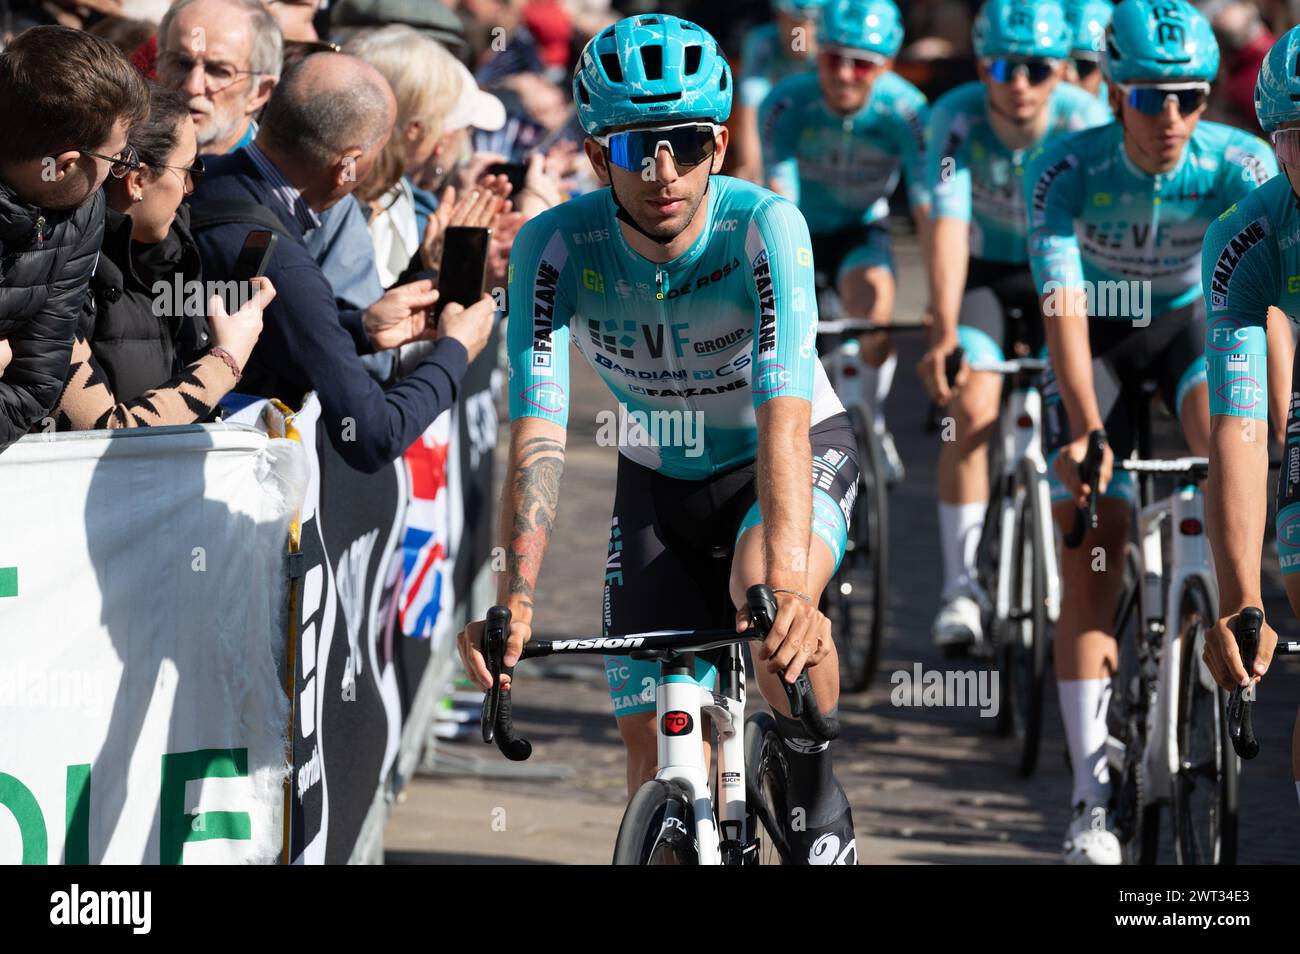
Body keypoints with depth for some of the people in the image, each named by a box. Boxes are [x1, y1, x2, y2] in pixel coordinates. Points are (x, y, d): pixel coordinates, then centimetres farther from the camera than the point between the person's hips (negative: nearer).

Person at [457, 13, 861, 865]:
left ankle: (814, 778, -8)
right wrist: (513, 599, -46)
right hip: (661, 479, 3)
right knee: (653, 743, -4)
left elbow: (785, 414, -43)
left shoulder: (764, 226, -31)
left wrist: (785, 579, -57)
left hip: (803, 454, -3)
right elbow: (537, 435, -32)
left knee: (772, 602, -34)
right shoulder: (555, 246, -25)